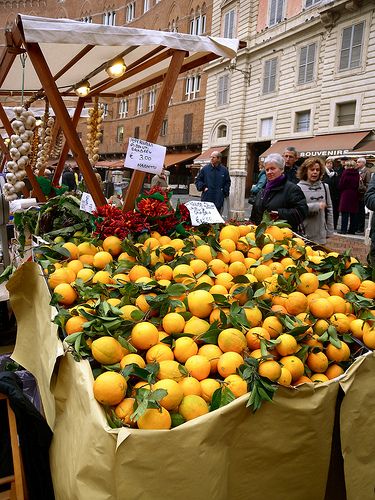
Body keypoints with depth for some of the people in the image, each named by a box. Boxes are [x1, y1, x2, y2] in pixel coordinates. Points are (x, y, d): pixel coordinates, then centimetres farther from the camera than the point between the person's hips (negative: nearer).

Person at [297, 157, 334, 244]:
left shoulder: (324, 187, 6)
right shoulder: (299, 187, -7)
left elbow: (329, 209, 10)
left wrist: (329, 231, 9)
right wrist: (317, 206, -15)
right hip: (303, 234, -4)